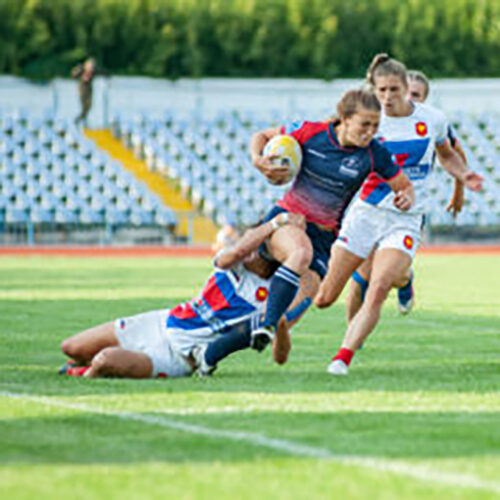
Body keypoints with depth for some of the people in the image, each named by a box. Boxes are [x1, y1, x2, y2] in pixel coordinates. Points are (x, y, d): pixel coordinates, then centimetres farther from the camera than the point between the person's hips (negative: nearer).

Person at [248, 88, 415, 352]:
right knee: (301, 253, -36)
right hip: (285, 220, -4)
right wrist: (258, 159, -14)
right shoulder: (310, 133, -8)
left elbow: (404, 186, 5)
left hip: (323, 235, 4)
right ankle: (268, 326, -40)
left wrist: (406, 198, -19)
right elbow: (263, 136, 7)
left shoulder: (373, 154, -7)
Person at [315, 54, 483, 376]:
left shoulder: (433, 119, 2)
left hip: (406, 220, 0)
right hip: (365, 213, 0)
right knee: (323, 299, -1)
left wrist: (463, 175, 3)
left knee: (378, 289, -25)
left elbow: (446, 154, 22)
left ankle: (343, 358, -26)